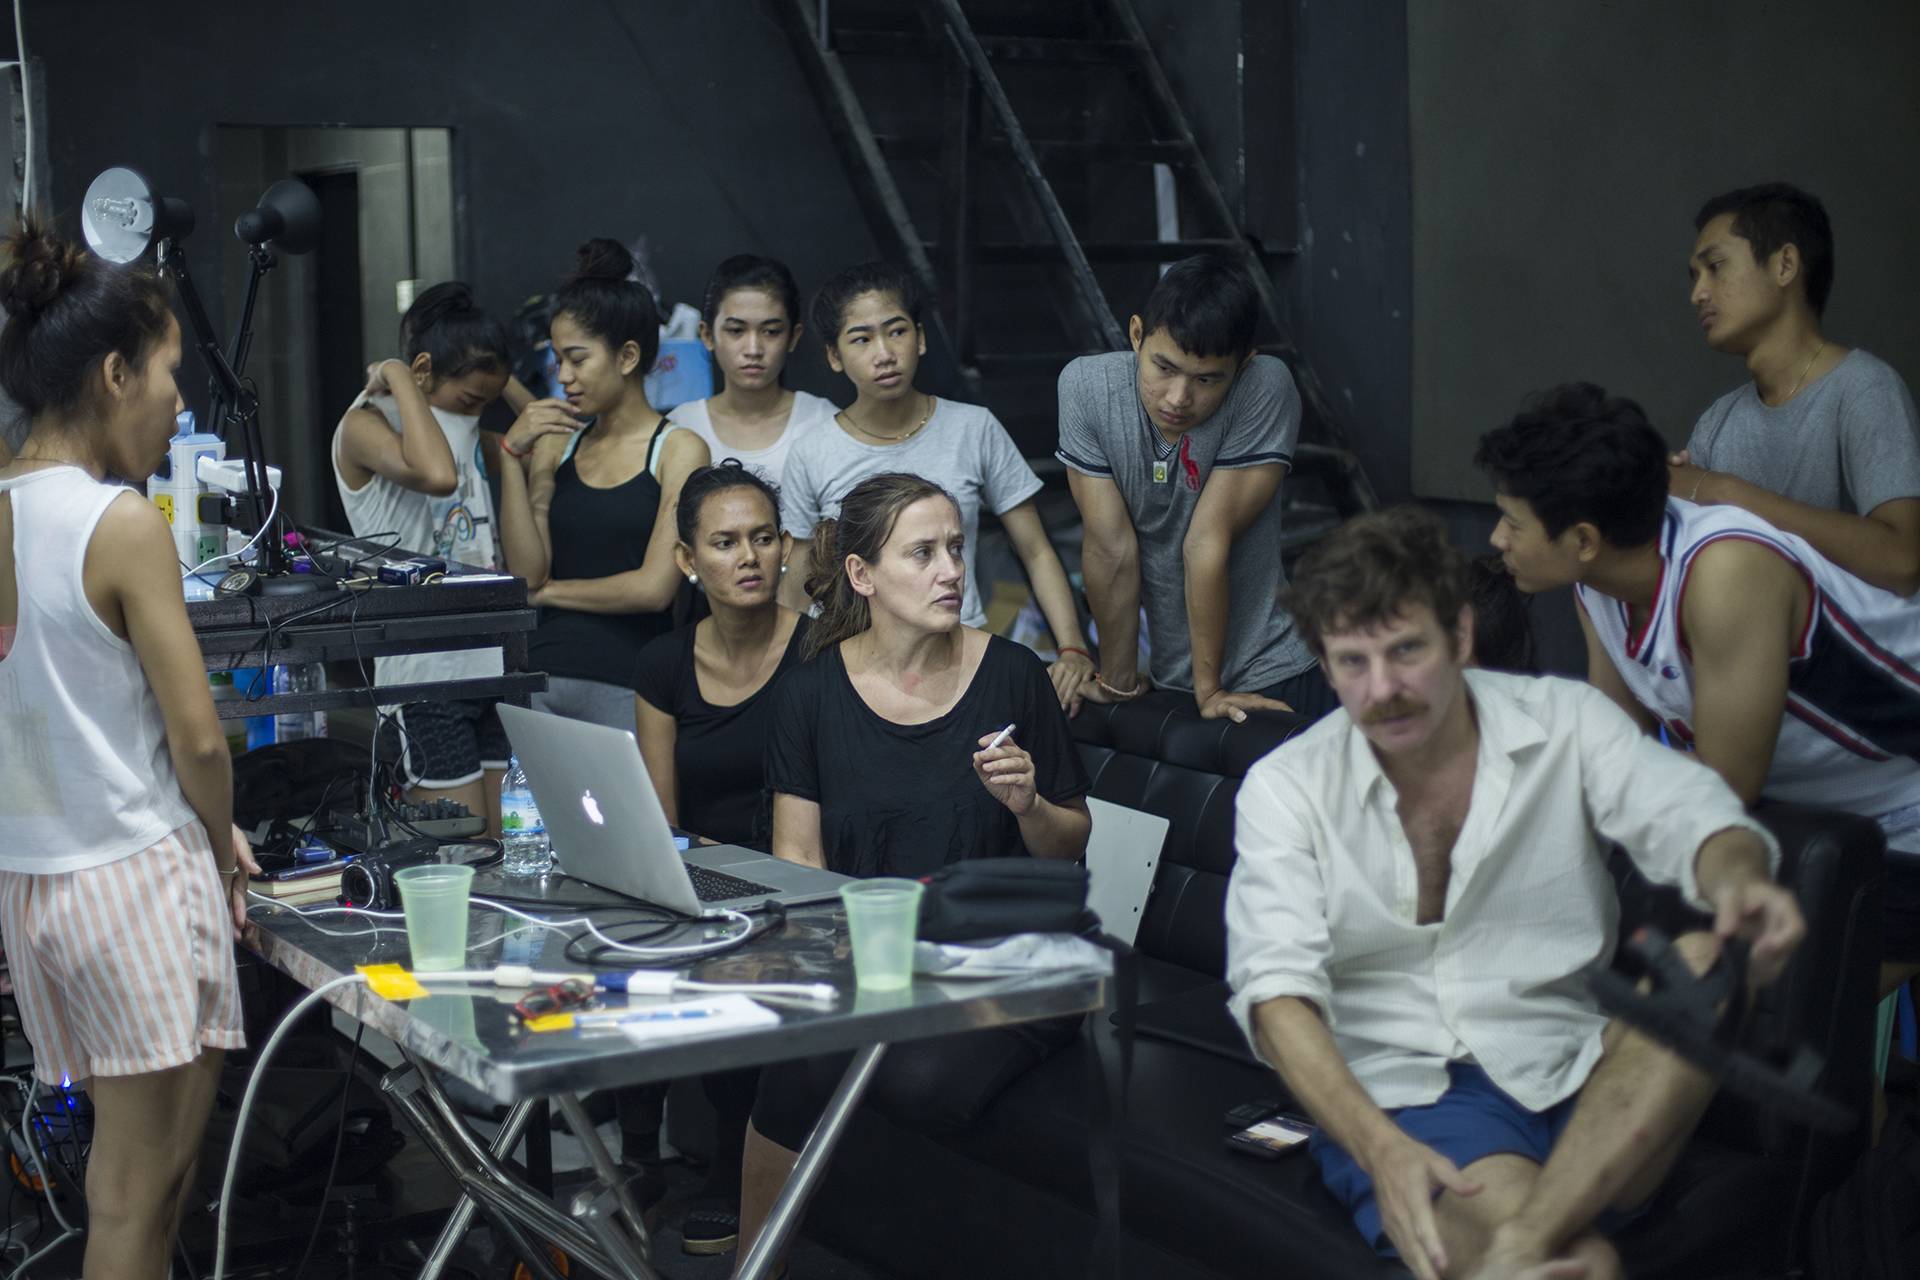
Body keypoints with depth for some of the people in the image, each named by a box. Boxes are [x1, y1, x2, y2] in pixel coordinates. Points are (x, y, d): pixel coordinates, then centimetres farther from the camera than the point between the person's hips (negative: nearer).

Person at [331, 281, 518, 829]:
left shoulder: (471, 432, 15)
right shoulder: (365, 424, -9)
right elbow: (436, 475, -31)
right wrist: (399, 379, -17)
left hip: (488, 659, 8)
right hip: (424, 667, -8)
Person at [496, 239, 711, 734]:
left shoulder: (679, 450, 0)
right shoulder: (555, 445, 14)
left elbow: (654, 588, -9)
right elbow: (527, 571, 4)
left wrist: (550, 591, 4)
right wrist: (512, 455, -2)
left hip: (625, 689, -3)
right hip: (541, 675, 4)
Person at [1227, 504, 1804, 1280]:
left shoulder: (1563, 722, 6)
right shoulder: (1285, 788, 1)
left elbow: (1685, 815, -9)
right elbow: (1277, 989, -11)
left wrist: (1738, 880, -36)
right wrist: (1380, 1148, -30)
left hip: (1574, 1086, 4)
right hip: (1397, 1100, -4)